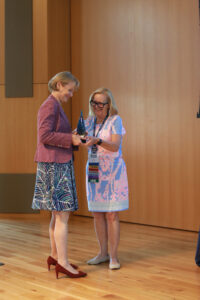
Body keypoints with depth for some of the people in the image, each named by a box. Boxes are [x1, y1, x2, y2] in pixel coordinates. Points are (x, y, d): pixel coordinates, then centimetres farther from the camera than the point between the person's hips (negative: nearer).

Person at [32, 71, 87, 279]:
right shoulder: (50, 105, -11)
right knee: (62, 214, -9)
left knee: (58, 214, 14)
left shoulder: (56, 106, 20)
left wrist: (73, 137, 8)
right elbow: (45, 135, -20)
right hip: (54, 165, -10)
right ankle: (63, 264, -4)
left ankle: (55, 256, 23)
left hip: (58, 164, 10)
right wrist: (70, 139, -17)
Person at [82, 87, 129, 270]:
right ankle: (103, 253, 19)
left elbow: (115, 146, -16)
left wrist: (98, 140, -33)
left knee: (111, 215, -5)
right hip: (93, 170, 5)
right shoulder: (90, 121, 11)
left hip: (111, 170, -5)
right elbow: (84, 140, 5)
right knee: (97, 213, 7)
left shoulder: (115, 120, -6)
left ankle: (113, 256, 3)